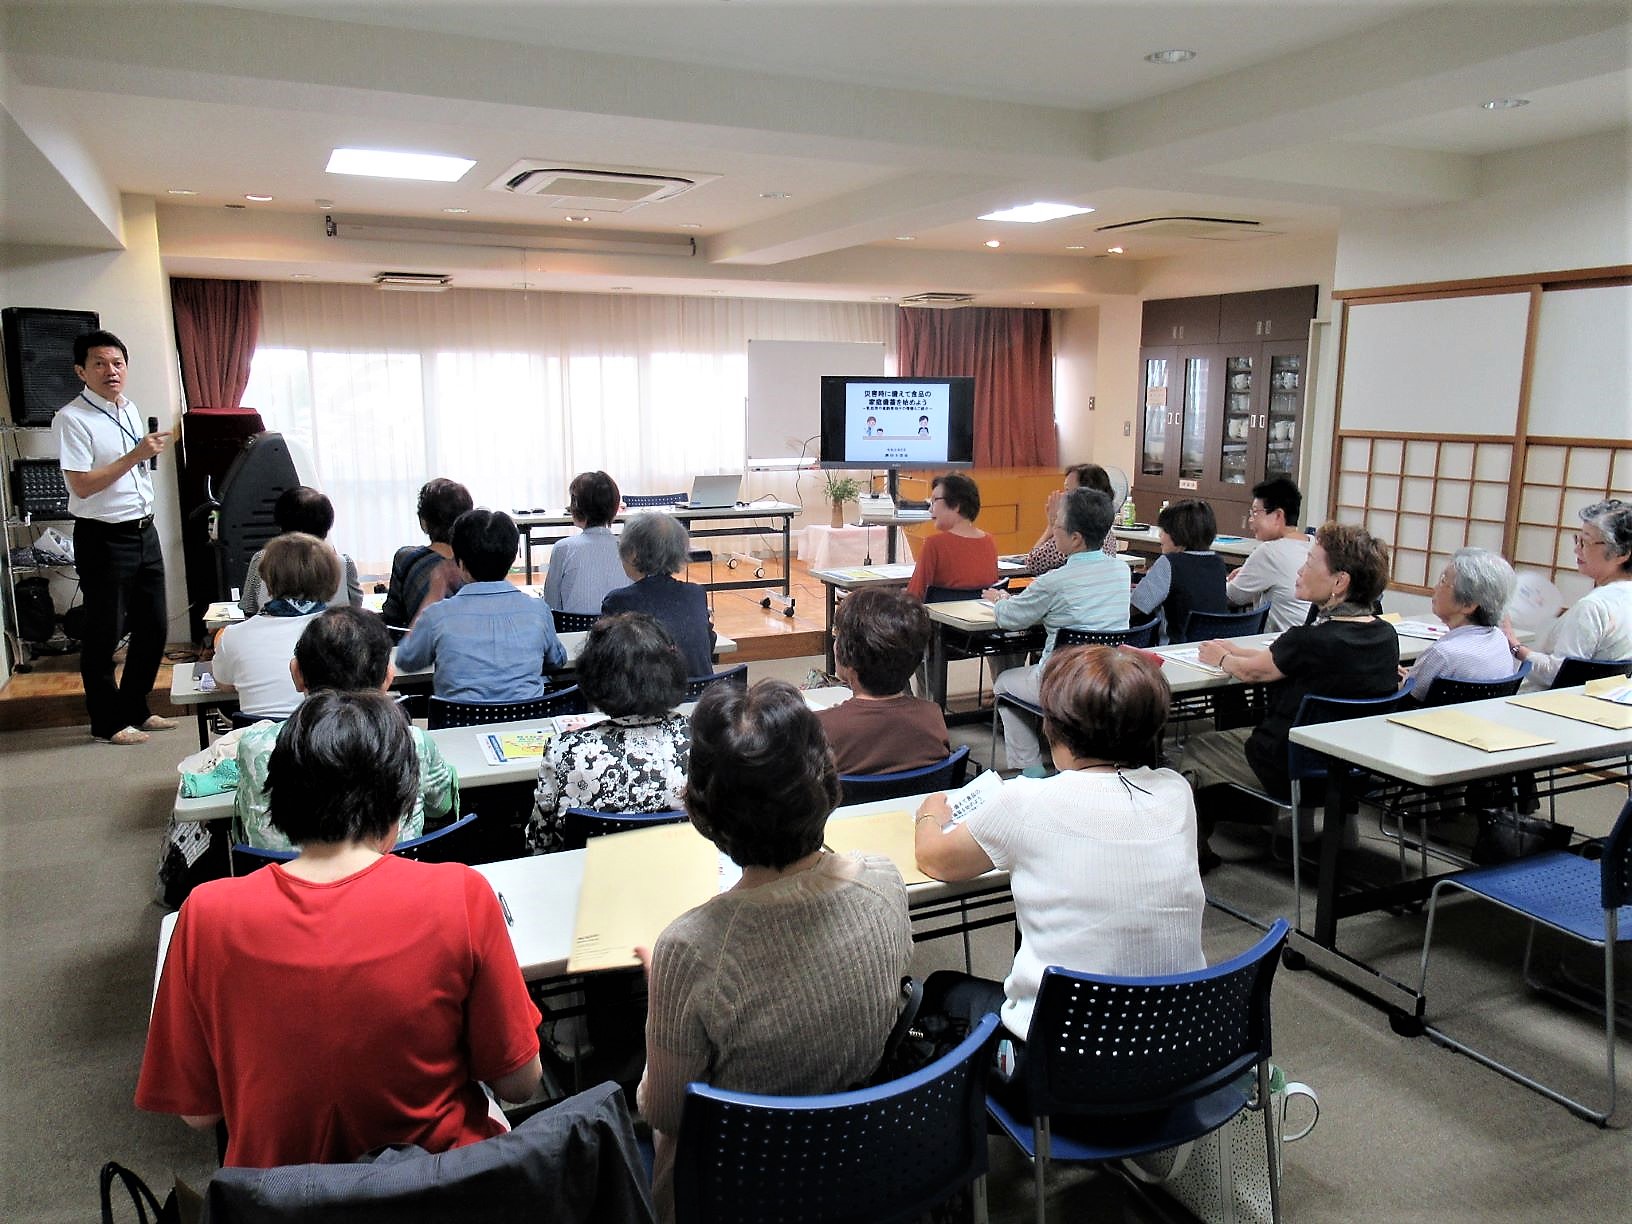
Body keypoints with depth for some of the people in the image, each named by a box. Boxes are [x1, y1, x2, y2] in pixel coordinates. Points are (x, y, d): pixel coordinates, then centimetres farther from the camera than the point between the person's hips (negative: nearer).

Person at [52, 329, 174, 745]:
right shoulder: (72, 419, -14)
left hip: (144, 531, 8)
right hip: (104, 539, -7)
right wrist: (135, 455, -23)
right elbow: (82, 485, -20)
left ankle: (135, 709, 29)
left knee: (154, 626, 13)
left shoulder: (130, 409, 10)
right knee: (105, 633, 4)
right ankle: (108, 722, 17)